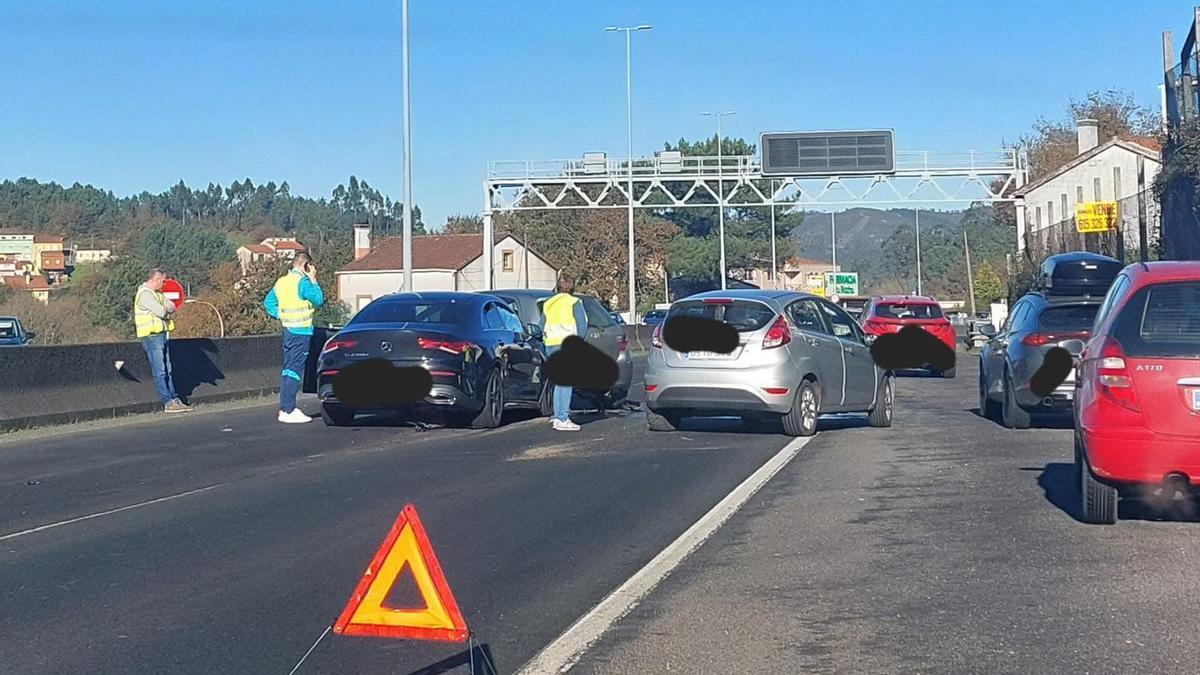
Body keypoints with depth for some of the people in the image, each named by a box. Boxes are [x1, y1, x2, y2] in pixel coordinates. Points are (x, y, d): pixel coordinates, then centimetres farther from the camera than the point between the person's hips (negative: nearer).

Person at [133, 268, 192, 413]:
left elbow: (171, 307, 10)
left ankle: (174, 399, 11)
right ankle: (168, 402, -10)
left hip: (162, 335, 10)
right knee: (160, 372, -8)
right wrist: (167, 310, 1)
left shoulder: (157, 294, 18)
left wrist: (168, 308, -11)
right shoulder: (145, 294, -13)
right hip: (152, 336, -10)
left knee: (167, 370, 9)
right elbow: (161, 312, -20)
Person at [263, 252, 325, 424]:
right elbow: (319, 300, -10)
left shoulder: (281, 282, 12)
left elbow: (268, 302, 17)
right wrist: (313, 280, -2)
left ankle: (285, 408, 16)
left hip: (287, 330, 8)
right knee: (295, 370, -8)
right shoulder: (302, 282, -13)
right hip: (301, 331, -8)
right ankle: (288, 411, -10)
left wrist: (280, 315, 12)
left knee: (288, 369, 13)